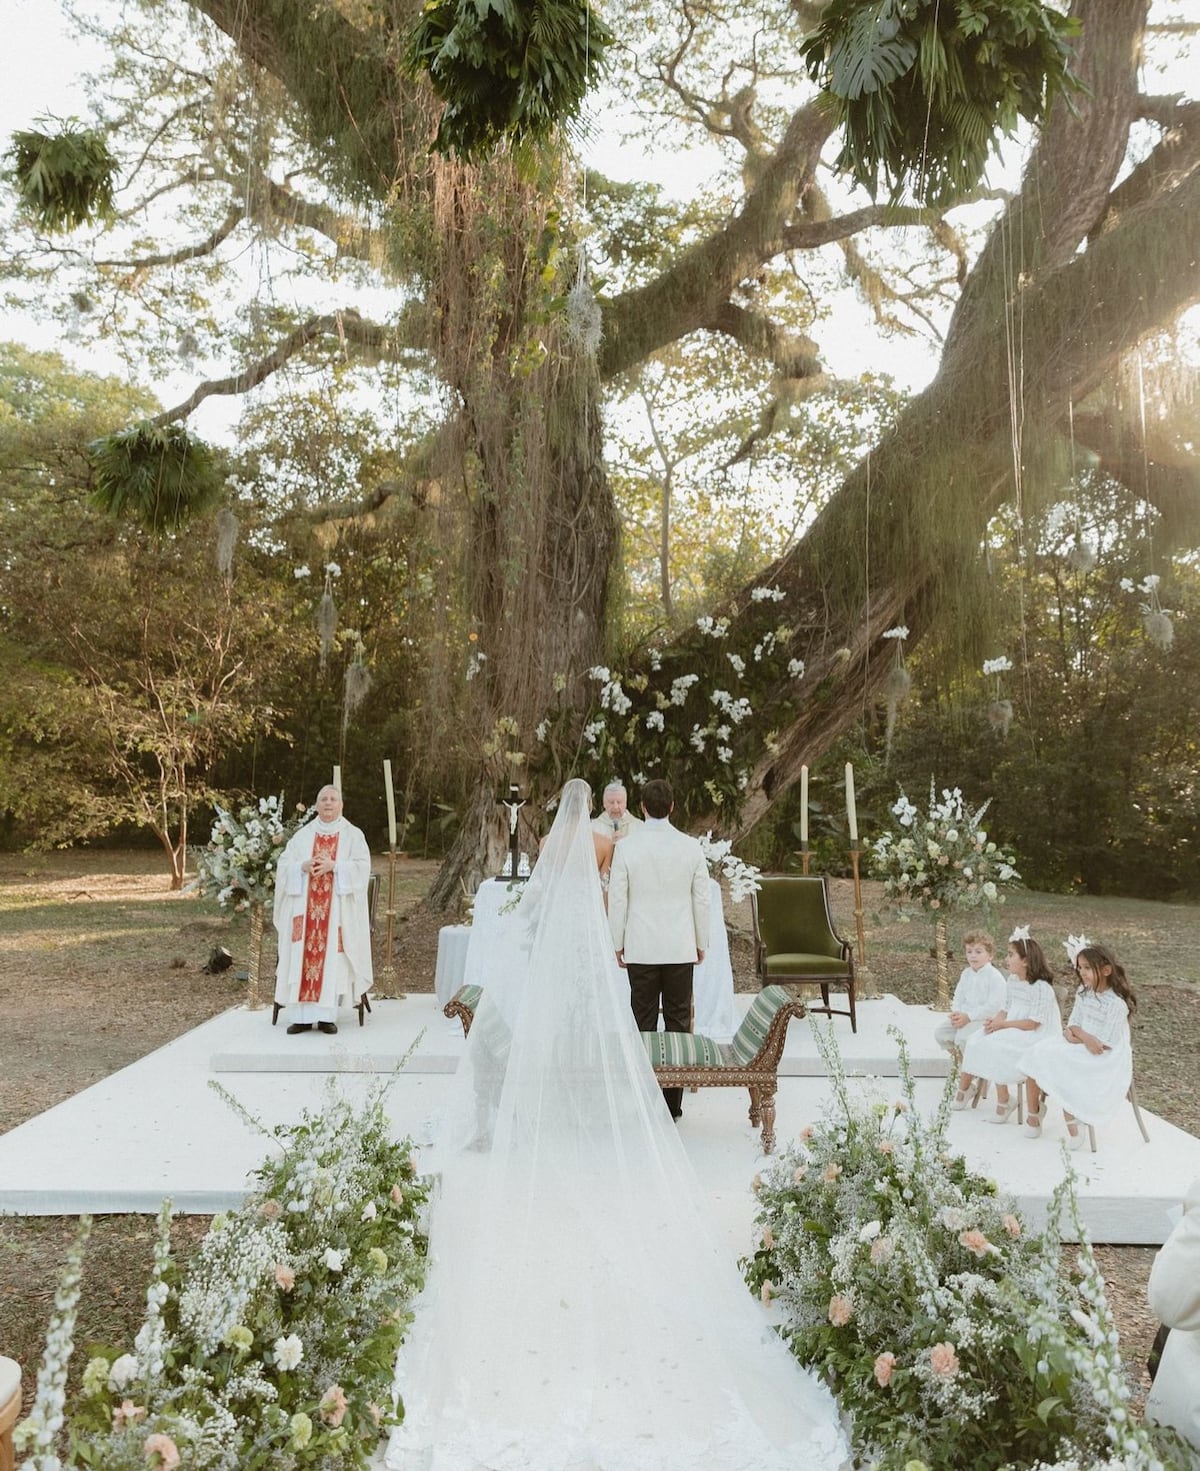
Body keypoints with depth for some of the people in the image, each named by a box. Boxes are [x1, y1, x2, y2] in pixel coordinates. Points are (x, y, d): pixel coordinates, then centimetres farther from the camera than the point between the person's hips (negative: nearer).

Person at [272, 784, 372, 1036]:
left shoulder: (353, 835, 6)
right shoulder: (302, 834, 13)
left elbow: (362, 866, -4)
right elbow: (284, 864, 7)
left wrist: (334, 866, -17)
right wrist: (303, 866, -12)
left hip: (338, 909, -2)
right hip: (305, 908, 2)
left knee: (332, 958, -10)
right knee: (302, 957, -8)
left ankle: (327, 1016, -6)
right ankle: (301, 1016, -4)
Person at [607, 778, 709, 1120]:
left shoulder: (625, 847, -7)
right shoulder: (691, 847, -3)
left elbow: (617, 899, -3)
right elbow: (701, 899, 2)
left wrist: (617, 943, 8)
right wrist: (702, 943, 13)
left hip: (641, 948, -1)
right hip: (681, 948, 1)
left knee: (644, 1023, 6)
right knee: (678, 1021, 6)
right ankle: (673, 1103, 10)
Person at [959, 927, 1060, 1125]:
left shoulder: (1042, 988, -19)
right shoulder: (1013, 981, 9)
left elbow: (1032, 1023, -21)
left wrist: (1003, 1024, -19)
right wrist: (995, 1020, -8)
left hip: (1035, 1037, -9)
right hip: (1012, 1031, 9)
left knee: (993, 1048, -27)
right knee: (974, 1042, -8)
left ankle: (1004, 1101, -12)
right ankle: (963, 1088, 5)